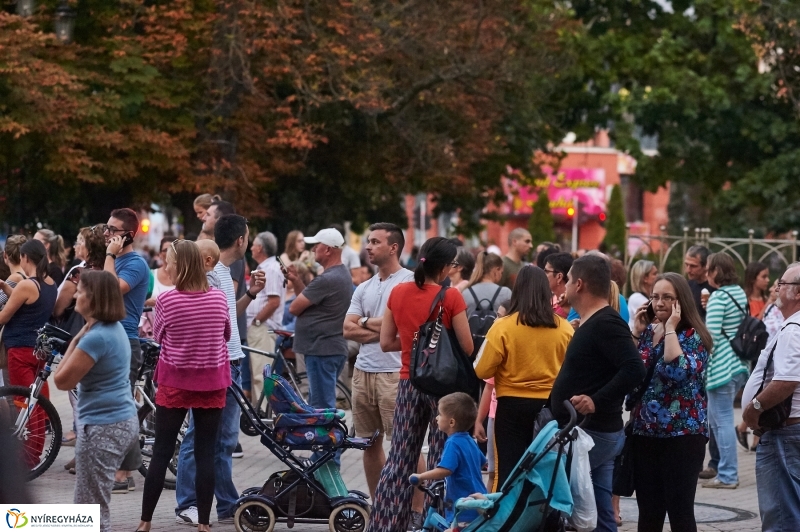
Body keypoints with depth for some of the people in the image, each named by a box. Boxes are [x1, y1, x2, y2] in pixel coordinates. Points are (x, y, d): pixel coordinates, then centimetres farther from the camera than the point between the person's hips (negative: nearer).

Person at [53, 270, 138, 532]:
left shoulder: (96, 337, -22)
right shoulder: (115, 328, 10)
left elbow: (62, 381, -14)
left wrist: (75, 340, -9)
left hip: (103, 427, -11)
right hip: (124, 421, 11)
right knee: (94, 506, 20)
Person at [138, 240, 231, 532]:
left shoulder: (167, 300, -13)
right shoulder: (219, 298, -4)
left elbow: (157, 336, 3)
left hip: (175, 382, -2)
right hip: (211, 383, 2)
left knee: (162, 451, 5)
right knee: (206, 453, 5)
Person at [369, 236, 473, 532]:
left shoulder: (398, 293, 1)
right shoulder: (450, 297, -13)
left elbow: (386, 342, 5)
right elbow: (467, 347, -10)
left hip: (409, 383, 4)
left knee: (399, 460, 11)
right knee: (441, 462, 3)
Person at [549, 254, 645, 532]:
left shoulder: (605, 323, -15)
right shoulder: (594, 322, 16)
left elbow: (634, 369, -27)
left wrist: (596, 401, -28)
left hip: (589, 433, -10)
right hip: (599, 432, 10)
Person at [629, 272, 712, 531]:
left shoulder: (693, 336, -6)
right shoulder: (646, 331, 11)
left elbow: (678, 372, -24)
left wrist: (670, 330, -17)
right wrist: (636, 332, 1)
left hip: (681, 435, -6)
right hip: (645, 433, 6)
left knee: (680, 511, -5)